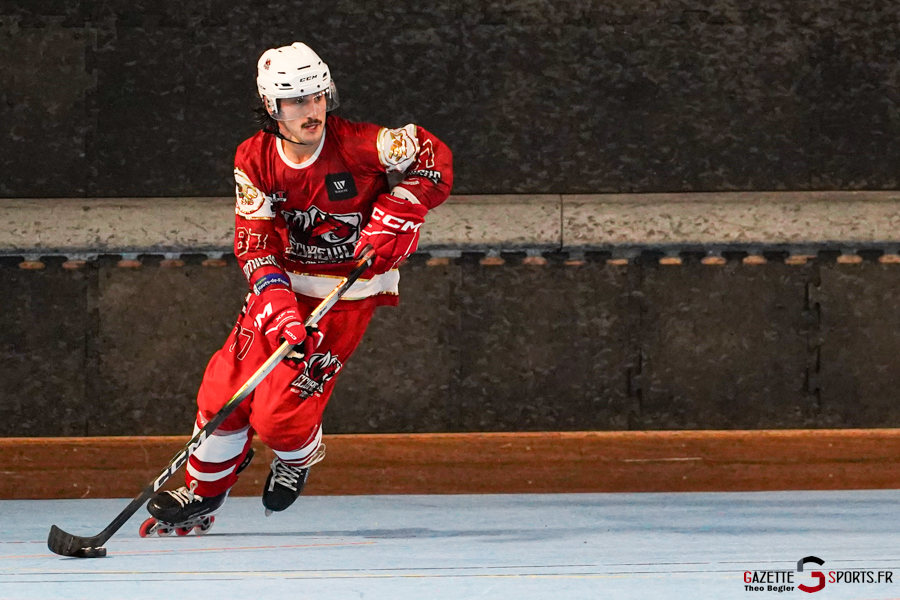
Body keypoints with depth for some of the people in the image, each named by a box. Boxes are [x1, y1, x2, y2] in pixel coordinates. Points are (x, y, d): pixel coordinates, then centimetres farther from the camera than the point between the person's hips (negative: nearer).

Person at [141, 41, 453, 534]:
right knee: (226, 388, -2)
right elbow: (254, 240, -13)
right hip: (283, 283, 4)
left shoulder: (356, 144, -21)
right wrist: (276, 303, -28)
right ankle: (203, 494, 19)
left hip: (348, 293, -4)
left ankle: (301, 454, 24)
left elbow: (434, 158, -11)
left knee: (279, 414, -12)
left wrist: (396, 216, -23)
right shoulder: (254, 160, -10)